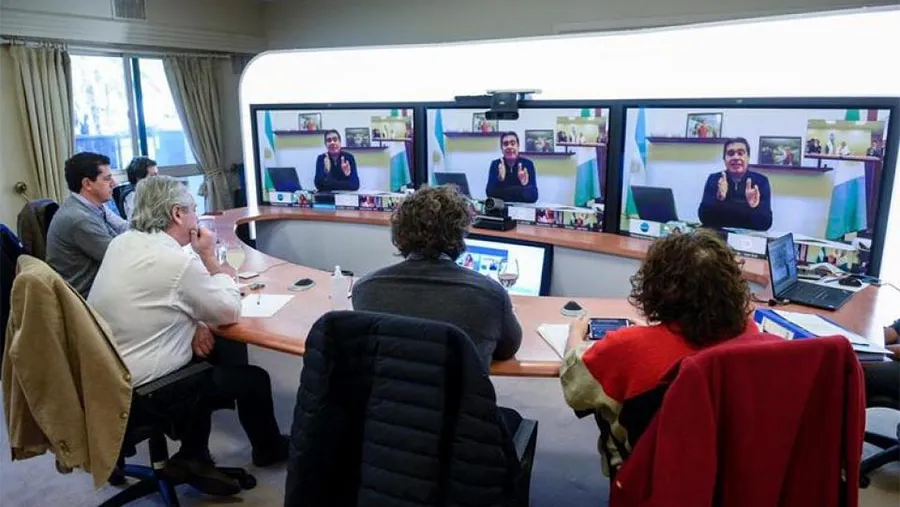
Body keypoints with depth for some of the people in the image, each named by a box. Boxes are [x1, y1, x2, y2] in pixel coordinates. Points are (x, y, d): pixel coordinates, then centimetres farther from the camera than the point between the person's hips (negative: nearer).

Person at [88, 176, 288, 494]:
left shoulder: (122, 242, 1)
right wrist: (209, 257, -6)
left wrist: (192, 322, -1)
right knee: (253, 379, 7)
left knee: (212, 358, 24)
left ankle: (192, 456, 27)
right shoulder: (178, 261, -25)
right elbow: (229, 312, -13)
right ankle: (268, 448, 35)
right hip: (138, 390, -8)